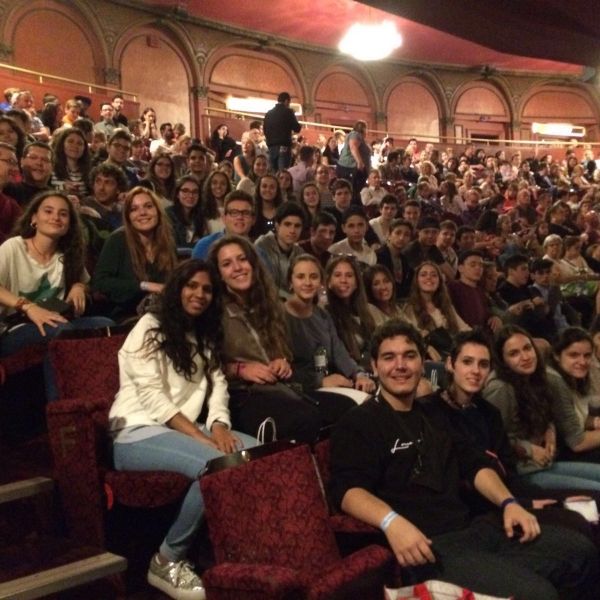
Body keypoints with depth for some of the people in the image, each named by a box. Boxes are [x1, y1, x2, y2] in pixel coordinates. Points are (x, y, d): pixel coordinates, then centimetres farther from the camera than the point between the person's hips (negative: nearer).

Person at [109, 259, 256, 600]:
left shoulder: (206, 336, 22)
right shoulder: (150, 327, -3)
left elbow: (217, 382, 9)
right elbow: (153, 396, -13)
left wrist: (219, 425, -12)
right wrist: (202, 437, -21)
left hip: (184, 427, 7)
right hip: (139, 433, -7)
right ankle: (168, 561, -15)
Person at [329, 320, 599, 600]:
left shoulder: (433, 414, 23)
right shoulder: (358, 423, -2)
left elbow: (473, 463, 19)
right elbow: (348, 489, -15)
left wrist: (508, 502, 1)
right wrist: (391, 521, -34)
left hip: (471, 527, 8)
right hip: (428, 544, -8)